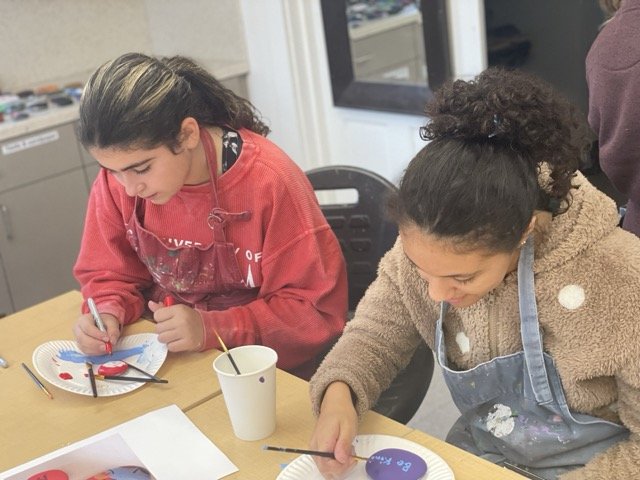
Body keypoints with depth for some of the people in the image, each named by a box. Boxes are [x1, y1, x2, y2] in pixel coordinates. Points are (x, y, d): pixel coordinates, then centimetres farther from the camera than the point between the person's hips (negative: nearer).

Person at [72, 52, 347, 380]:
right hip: (164, 361, 4)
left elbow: (317, 310, -16)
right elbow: (110, 274, 7)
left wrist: (212, 329, -26)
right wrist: (108, 314, -15)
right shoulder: (118, 174, -8)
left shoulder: (269, 182, -20)